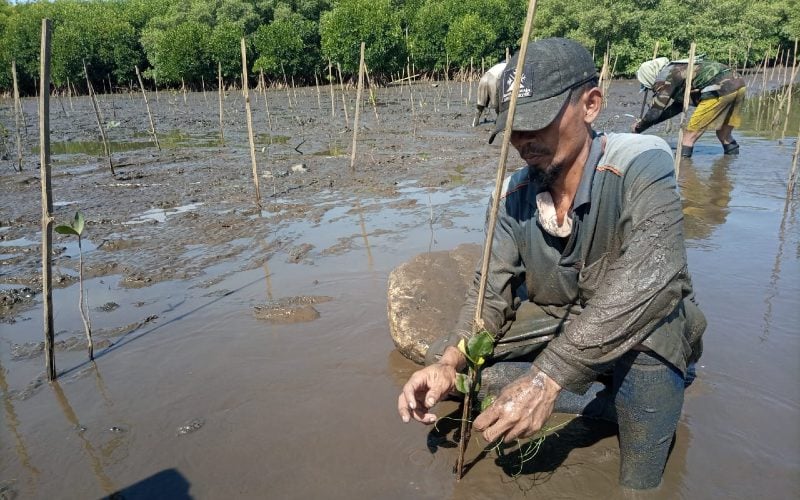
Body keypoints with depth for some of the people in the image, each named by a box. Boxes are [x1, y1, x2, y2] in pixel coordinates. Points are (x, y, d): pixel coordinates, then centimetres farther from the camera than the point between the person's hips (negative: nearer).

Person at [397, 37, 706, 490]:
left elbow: (650, 280, -39)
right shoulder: (516, 193, -8)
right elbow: (493, 290, -8)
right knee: (442, 358, -9)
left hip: (644, 340, -6)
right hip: (553, 332, 6)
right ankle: (623, 399, -9)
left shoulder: (641, 163, -24)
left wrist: (547, 377, -46)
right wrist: (448, 363, -27)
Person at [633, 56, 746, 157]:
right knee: (724, 135, 23)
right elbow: (676, 107, 37)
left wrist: (638, 129, 17)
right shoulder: (679, 70, 30)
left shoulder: (665, 77, 3)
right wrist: (645, 121, 38)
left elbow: (655, 112, 1)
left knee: (689, 136, -1)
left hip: (719, 91, -9)